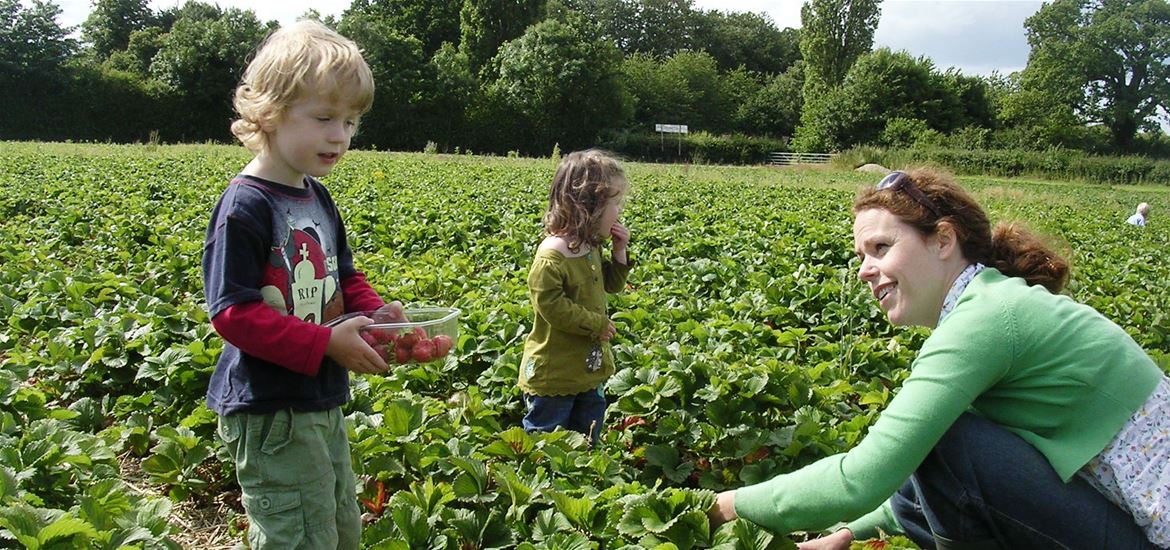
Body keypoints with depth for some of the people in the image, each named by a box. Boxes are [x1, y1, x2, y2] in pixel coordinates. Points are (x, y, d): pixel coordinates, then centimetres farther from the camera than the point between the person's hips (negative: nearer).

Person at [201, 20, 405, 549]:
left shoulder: (318, 198, 8)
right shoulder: (245, 207, -19)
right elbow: (232, 311, -23)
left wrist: (375, 310, -3)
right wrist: (326, 342, -26)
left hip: (321, 401, 9)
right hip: (269, 410, -9)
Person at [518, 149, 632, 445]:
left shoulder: (590, 247, 3)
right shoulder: (551, 256, -24)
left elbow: (611, 285, 17)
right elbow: (550, 304, -27)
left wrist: (619, 252, 0)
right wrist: (597, 323, -21)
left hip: (590, 365, 9)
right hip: (552, 372, -8)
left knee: (587, 439, 22)